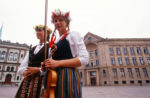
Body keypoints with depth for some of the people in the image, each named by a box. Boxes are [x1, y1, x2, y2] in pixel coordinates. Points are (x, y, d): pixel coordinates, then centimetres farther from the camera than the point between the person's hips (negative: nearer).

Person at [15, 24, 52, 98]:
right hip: (27, 81, 6)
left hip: (41, 80, -5)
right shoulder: (31, 50, 18)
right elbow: (20, 68, 14)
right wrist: (24, 72, -6)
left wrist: (38, 70, -15)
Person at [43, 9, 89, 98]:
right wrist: (47, 65, 3)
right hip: (55, 77, 7)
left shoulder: (73, 34, -1)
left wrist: (58, 63, -17)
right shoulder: (56, 42, 19)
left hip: (68, 76, -6)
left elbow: (84, 59, -12)